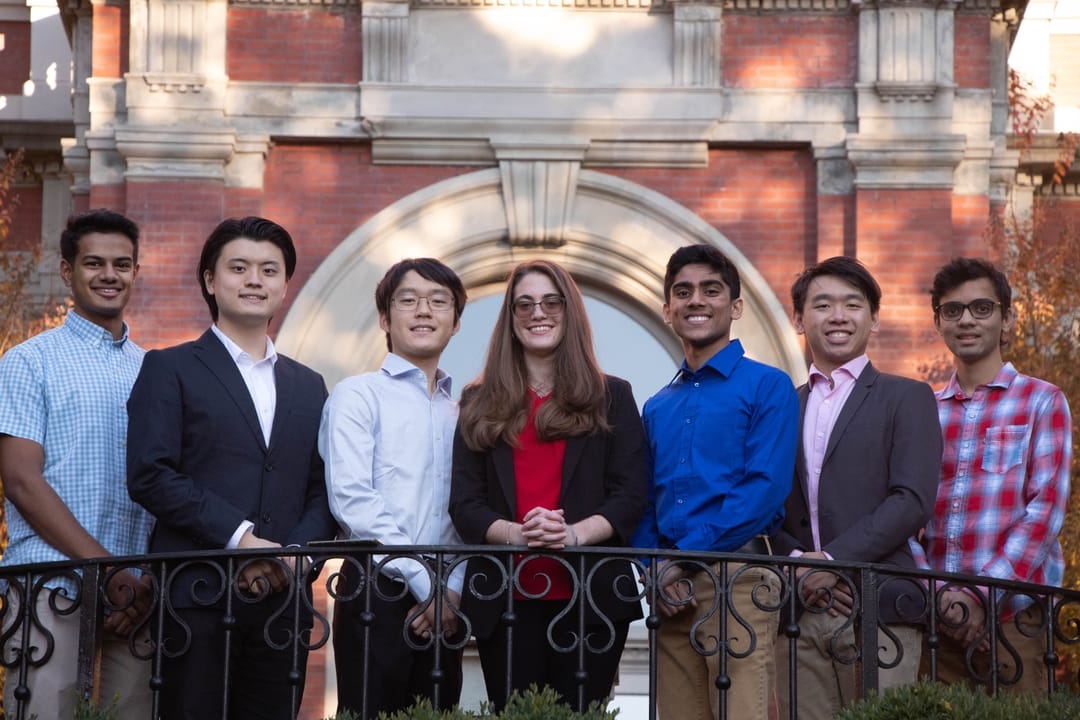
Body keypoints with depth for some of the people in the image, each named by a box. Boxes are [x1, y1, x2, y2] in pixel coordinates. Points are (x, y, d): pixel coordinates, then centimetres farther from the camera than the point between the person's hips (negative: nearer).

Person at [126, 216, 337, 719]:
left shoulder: (309, 386, 19)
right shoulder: (169, 369, 5)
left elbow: (322, 491, 14)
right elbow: (150, 476, -7)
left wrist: (293, 556, -5)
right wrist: (240, 538, -14)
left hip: (283, 599, 4)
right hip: (197, 598, -4)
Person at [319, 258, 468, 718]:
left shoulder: (461, 412, 15)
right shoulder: (358, 395, -1)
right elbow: (352, 501, -11)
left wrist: (452, 590, -6)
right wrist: (427, 586, -12)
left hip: (445, 605, 5)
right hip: (378, 590, -5)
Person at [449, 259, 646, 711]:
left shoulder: (611, 397, 10)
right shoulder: (480, 403, 13)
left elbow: (630, 495, 2)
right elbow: (464, 501, 5)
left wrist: (575, 533, -17)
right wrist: (514, 533, -16)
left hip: (591, 593, -1)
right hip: (503, 595, 1)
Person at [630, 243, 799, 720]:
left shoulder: (767, 387, 1)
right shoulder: (657, 407, 19)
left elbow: (766, 488, -10)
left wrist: (685, 557, -13)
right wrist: (656, 572, -2)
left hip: (736, 583, -5)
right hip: (670, 592, 5)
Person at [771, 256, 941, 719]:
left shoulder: (906, 398, 7)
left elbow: (914, 500, -5)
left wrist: (834, 558, -12)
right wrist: (798, 561, -8)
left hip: (879, 610, -3)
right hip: (800, 613, 3)